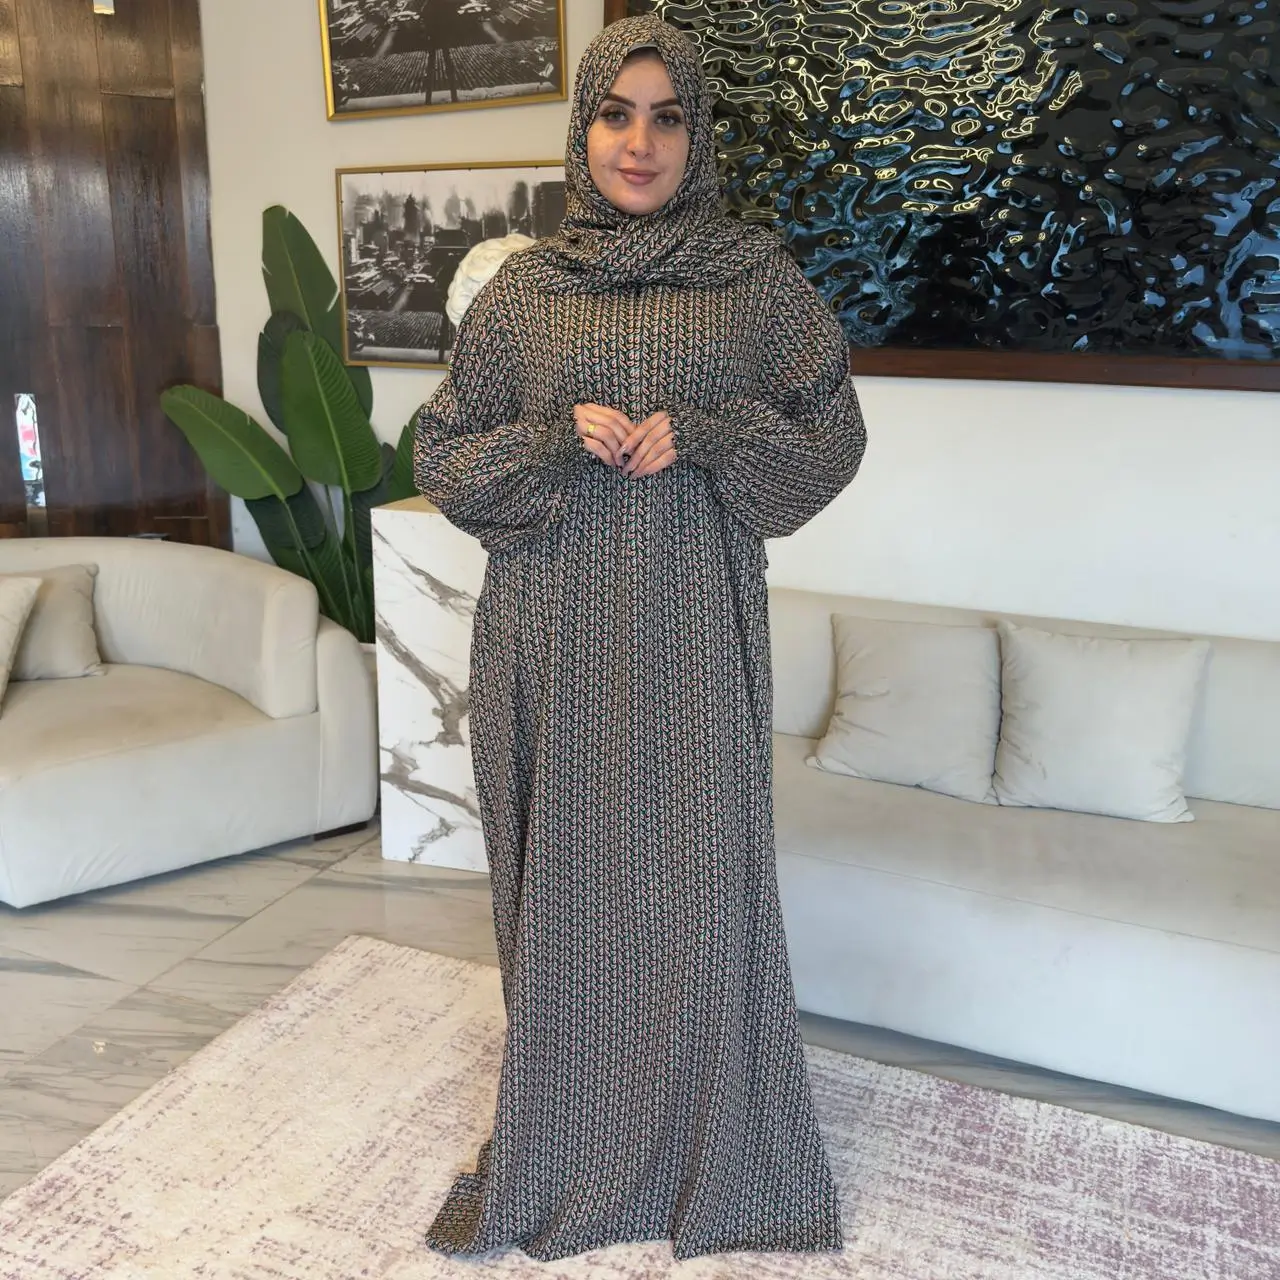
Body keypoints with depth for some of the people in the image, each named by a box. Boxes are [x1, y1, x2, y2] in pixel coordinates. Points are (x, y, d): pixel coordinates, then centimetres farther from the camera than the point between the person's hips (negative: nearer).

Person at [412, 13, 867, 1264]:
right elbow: (438, 454, 6)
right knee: (564, 877, 10)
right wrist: (558, 441, -12)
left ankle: (713, 1149, 29)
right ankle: (564, 1138, 32)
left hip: (694, 633, -1)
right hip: (554, 636, 1)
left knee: (699, 871, 6)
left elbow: (832, 440, 3)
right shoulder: (521, 289, 6)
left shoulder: (755, 277, 3)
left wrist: (702, 437, -13)